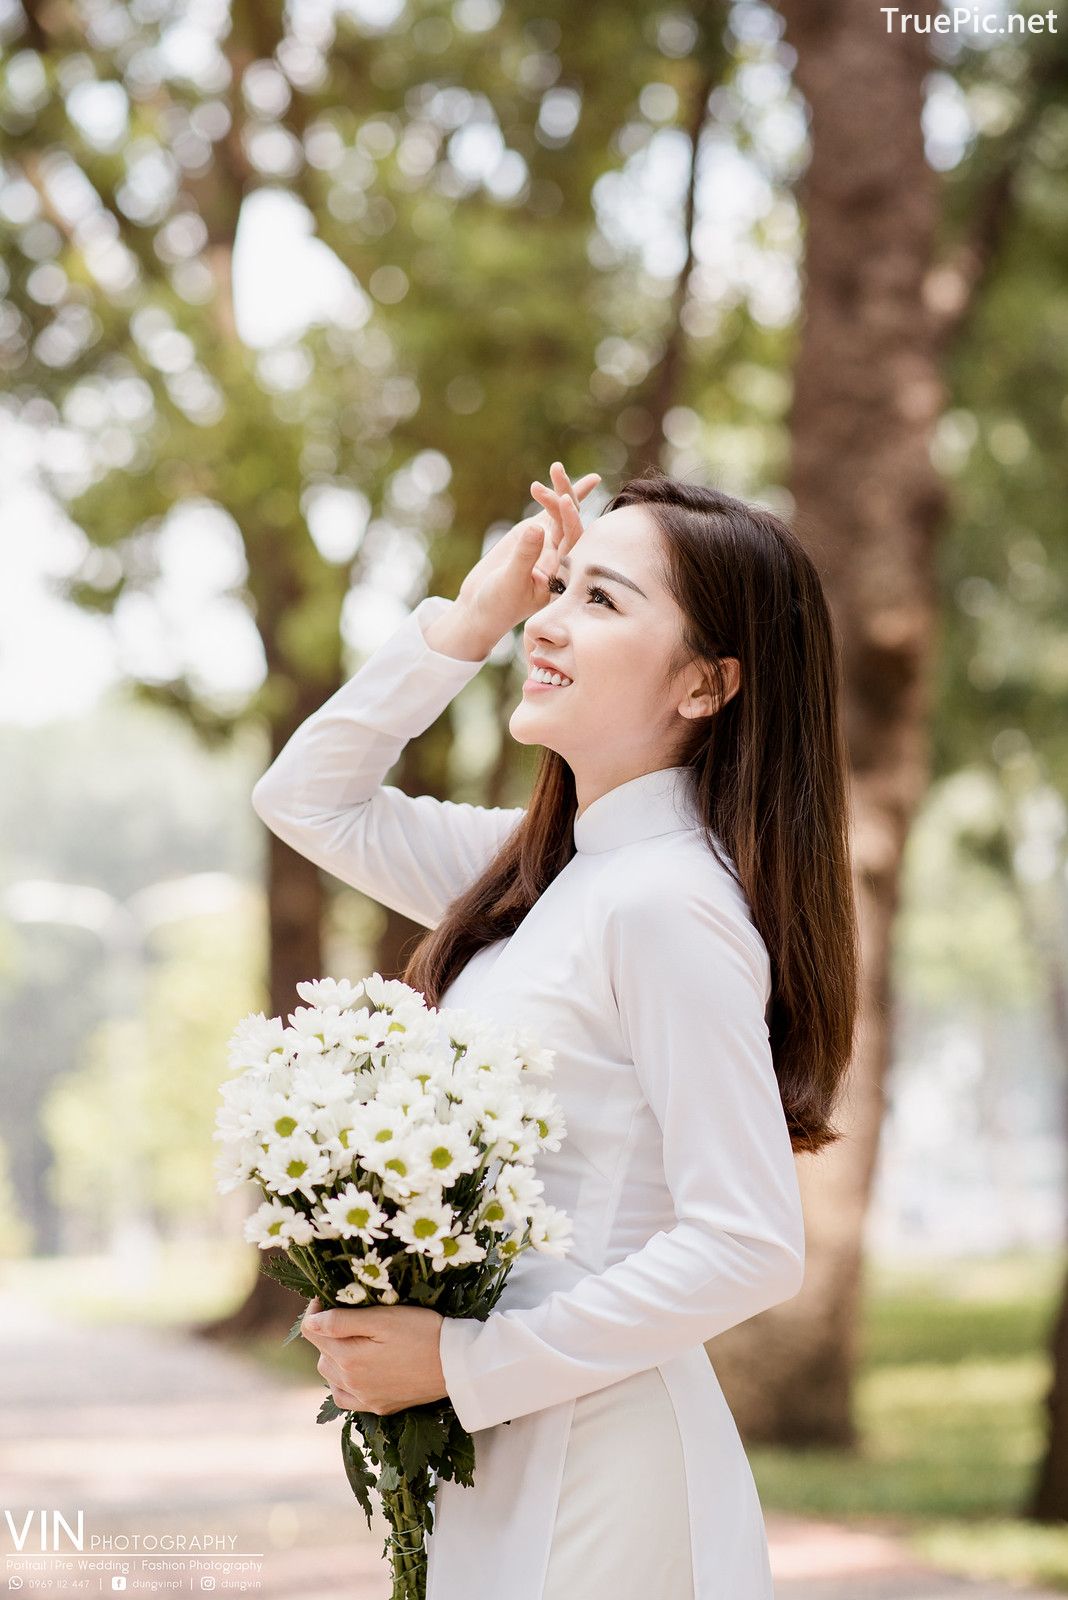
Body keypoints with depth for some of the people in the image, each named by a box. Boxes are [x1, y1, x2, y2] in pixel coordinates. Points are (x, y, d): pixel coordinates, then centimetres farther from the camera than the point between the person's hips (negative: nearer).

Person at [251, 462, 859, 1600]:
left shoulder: (668, 904, -19)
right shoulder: (543, 869, 6)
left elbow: (750, 1248, -23)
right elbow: (309, 799, 18)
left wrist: (464, 1362, -18)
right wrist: (469, 618, 5)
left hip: (599, 1468, -8)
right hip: (500, 1460, 8)